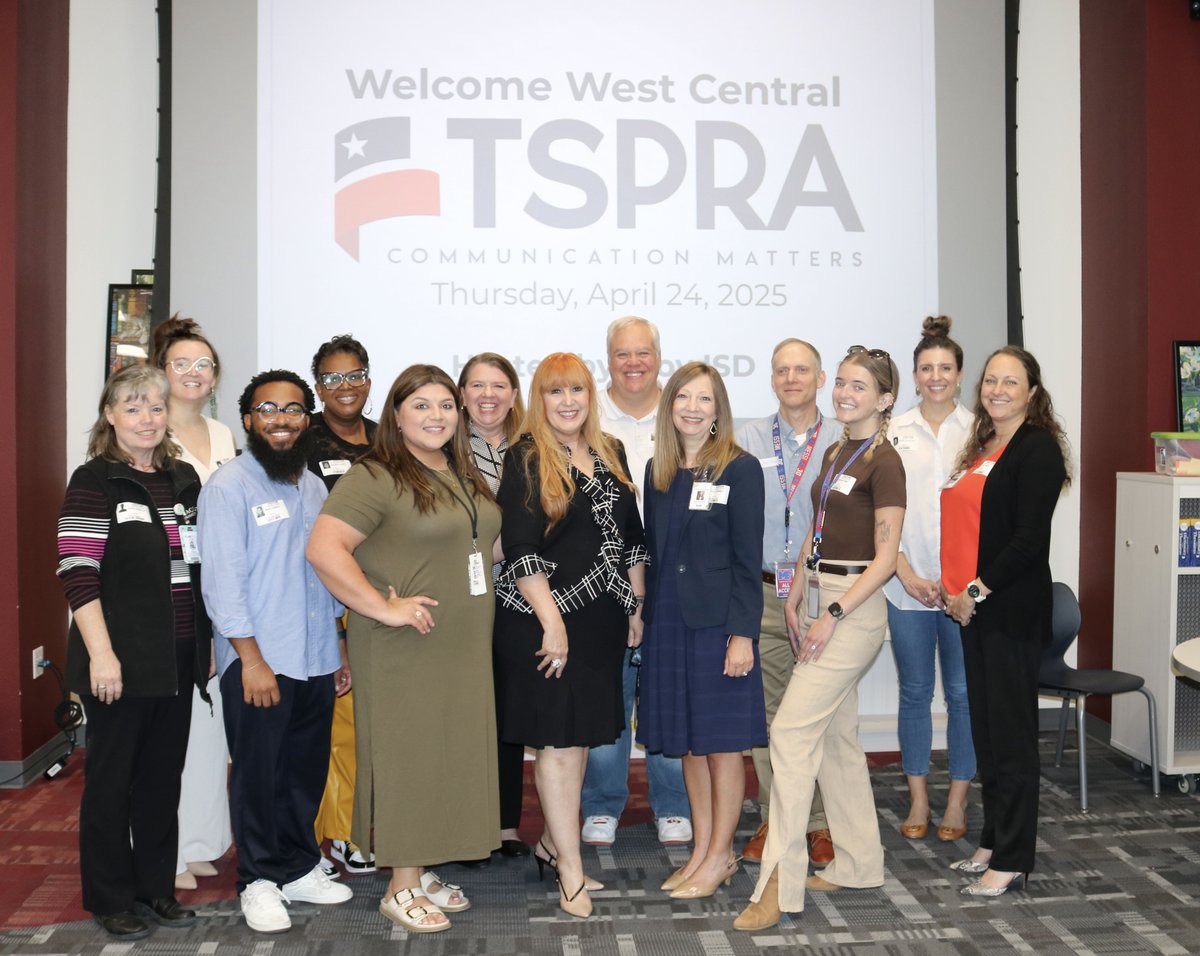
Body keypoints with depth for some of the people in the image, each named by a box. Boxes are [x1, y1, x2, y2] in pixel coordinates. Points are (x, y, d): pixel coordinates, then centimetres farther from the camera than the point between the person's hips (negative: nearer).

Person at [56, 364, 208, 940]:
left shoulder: (184, 480, 11)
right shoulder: (94, 482, -7)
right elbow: (77, 573, -13)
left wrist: (206, 643, 14)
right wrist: (102, 653, -18)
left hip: (178, 659, 6)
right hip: (121, 660, -5)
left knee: (164, 778, 13)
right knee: (111, 780, 6)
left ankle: (156, 888, 28)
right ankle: (111, 900, 21)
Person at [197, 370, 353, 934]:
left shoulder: (313, 488, 13)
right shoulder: (229, 486, -8)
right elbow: (224, 579, -13)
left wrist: (337, 651, 15)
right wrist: (252, 659, -16)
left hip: (315, 662, 6)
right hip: (256, 661, -6)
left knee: (306, 771, 13)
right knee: (258, 775, 4)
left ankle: (299, 869, 28)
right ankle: (260, 881, 19)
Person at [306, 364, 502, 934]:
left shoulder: (465, 476, 12)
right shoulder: (375, 478, -13)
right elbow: (323, 549, -23)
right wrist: (385, 608, -22)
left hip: (465, 647, 8)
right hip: (405, 651, -8)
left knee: (450, 754, 13)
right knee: (407, 756, 2)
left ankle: (423, 871, 29)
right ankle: (402, 888, 17)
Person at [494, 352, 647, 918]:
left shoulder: (611, 455, 10)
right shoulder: (526, 459, -7)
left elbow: (632, 537, 16)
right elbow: (520, 550, -14)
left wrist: (635, 607, 13)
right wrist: (552, 622, -18)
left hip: (601, 618, 6)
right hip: (544, 620, -6)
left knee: (582, 734, 13)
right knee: (559, 739, -1)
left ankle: (553, 842, 30)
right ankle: (571, 871, 9)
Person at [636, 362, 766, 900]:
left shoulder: (740, 469, -6)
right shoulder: (658, 471, 10)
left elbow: (747, 559, -9)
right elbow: (652, 550, 13)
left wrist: (742, 633, -14)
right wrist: (646, 616, 8)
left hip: (718, 621, -5)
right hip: (667, 622, 6)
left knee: (722, 743, 3)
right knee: (687, 743, 12)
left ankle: (718, 859, 15)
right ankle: (703, 850, 25)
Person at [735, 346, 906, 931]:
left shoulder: (884, 462, -12)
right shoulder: (835, 453, 14)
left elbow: (884, 558, -15)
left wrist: (831, 615, -19)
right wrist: (797, 598, 10)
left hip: (853, 607, -9)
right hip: (818, 598, 9)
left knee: (792, 730, -12)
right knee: (836, 736, 14)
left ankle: (780, 884, -7)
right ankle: (858, 864, 27)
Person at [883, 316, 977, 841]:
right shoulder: (893, 433, 4)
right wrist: (905, 571, -7)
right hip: (908, 584, 1)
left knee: (963, 693, 5)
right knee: (915, 692, 9)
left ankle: (957, 802, 19)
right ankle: (918, 801, 20)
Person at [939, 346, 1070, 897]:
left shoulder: (1038, 448, -9)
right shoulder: (981, 447, 15)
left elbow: (1029, 537, -17)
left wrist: (976, 591, -15)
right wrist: (954, 586, 5)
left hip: (1011, 608, -8)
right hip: (972, 606, 8)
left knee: (1010, 730, -1)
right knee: (984, 727, 14)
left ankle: (1011, 858, 10)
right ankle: (992, 842, 26)